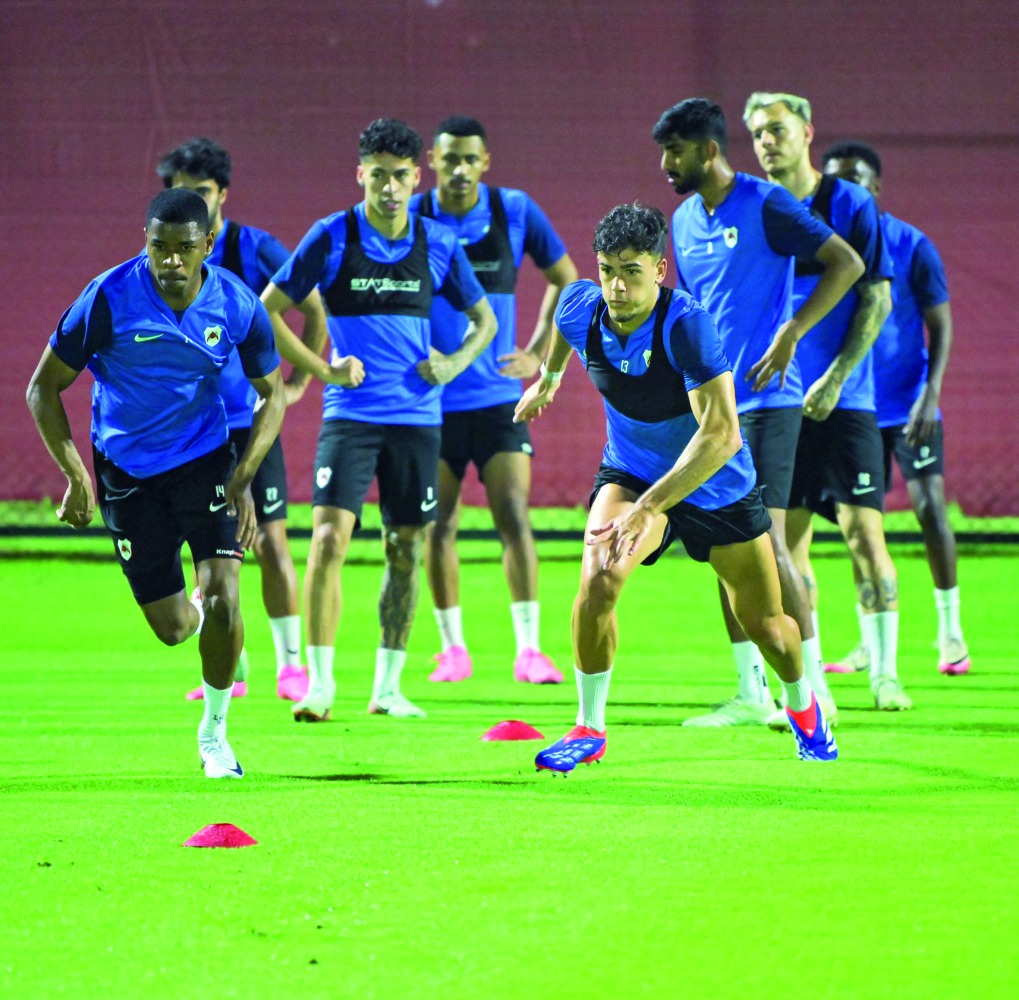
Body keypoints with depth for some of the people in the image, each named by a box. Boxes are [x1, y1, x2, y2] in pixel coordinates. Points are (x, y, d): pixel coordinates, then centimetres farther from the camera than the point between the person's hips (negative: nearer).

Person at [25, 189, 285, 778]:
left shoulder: (238, 306, -14)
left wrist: (244, 478, -11)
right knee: (173, 628, 3)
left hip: (205, 458, 1)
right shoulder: (109, 300, -20)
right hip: (127, 471, 0)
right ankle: (211, 627, 44)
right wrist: (76, 475, -17)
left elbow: (273, 393, 2)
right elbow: (45, 387, -9)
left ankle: (215, 733, 6)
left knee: (223, 598, -18)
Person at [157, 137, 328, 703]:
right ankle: (227, 670, 11)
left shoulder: (254, 249, -6)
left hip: (251, 419, -3)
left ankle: (292, 664, 1)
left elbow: (315, 309, 1)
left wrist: (299, 381, 0)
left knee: (270, 540, -6)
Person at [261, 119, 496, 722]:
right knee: (330, 539, -15)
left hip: (416, 417, 3)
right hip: (351, 414, -3)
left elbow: (484, 319, 16)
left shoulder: (437, 245, 4)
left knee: (406, 552, 6)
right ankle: (320, 684, -10)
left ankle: (388, 688, 15)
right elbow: (269, 308, 2)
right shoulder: (332, 238, -3)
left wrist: (455, 364, -2)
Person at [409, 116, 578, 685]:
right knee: (439, 527, 3)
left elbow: (566, 280, 10)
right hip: (431, 399, 0)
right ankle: (453, 647, 15)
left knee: (514, 518, -10)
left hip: (498, 397, 0)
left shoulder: (515, 212, -2)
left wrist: (539, 353, 2)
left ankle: (529, 648, -6)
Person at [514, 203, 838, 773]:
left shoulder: (686, 326, -34)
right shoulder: (581, 309, -19)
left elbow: (720, 435, -40)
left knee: (766, 625, 10)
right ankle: (590, 730, -8)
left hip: (717, 485, -2)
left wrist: (650, 506, -47)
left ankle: (803, 707, 45)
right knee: (598, 580, -25)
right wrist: (549, 379, 29)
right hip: (631, 472, 2)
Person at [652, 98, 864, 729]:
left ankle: (814, 692, -7)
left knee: (765, 540, -12)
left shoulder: (766, 205, -9)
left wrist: (790, 336, -19)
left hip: (766, 400, -7)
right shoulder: (684, 220, 14)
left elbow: (847, 263, -14)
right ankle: (751, 695, 12)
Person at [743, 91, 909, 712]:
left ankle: (885, 672, -1)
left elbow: (876, 299, -5)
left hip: (844, 400, -3)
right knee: (788, 540, 2)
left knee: (863, 532, -8)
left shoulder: (851, 205, -2)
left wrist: (834, 380, -12)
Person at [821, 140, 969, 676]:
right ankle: (870, 641, 12)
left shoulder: (911, 246, -6)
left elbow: (940, 326, -4)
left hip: (909, 404, -3)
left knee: (930, 510, -9)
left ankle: (950, 632, 2)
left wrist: (931, 394, -15)